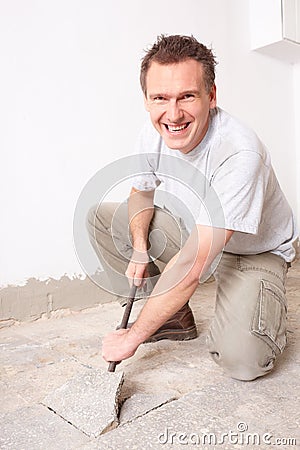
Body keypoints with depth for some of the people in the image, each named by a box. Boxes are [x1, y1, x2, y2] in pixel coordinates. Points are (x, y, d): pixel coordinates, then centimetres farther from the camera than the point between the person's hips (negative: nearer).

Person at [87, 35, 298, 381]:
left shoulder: (240, 154, -35)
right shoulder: (153, 135, -14)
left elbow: (193, 265, -35)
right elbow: (141, 193, 6)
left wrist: (133, 337, -26)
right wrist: (140, 248, -16)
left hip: (254, 251, -6)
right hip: (193, 231, 6)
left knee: (243, 359, -28)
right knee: (101, 218, -5)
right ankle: (176, 317, 1)